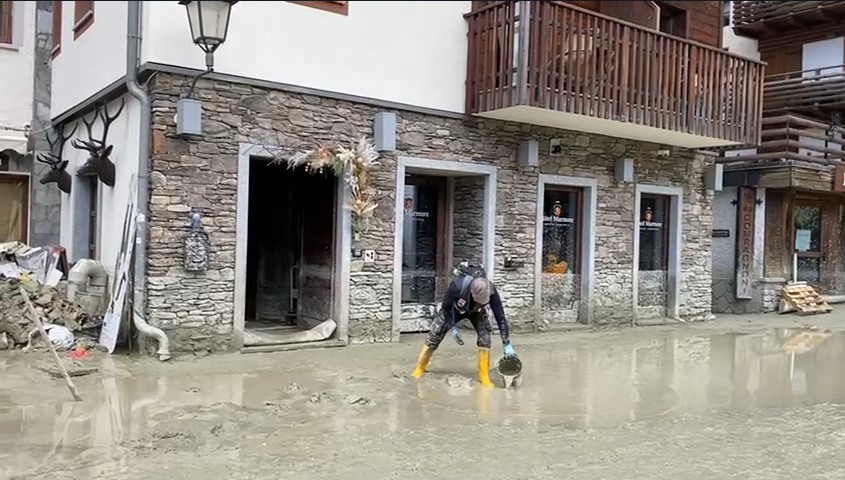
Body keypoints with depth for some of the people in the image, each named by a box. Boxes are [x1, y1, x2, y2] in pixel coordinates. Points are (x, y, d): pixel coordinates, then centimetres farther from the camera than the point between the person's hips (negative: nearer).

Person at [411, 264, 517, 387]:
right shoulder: (457, 285, -44)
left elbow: (500, 317, -30)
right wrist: (453, 327, -24)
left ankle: (484, 376, -6)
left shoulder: (491, 291, -39)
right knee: (434, 335, -3)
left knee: (485, 337, -18)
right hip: (454, 309, -1)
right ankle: (420, 368, 16)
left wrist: (507, 344, -28)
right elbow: (446, 307, -23)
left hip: (476, 312, 1)